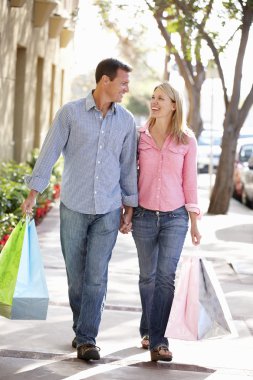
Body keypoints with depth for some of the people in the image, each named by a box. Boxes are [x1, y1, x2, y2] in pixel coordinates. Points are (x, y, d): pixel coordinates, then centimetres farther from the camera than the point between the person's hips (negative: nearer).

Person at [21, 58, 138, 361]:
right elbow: (50, 152, -4)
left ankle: (86, 339, -3)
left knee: (97, 276, -6)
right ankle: (83, 329, 24)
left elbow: (128, 166, 11)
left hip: (108, 210, 1)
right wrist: (33, 193, -9)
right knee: (75, 274, 7)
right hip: (73, 207, -1)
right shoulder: (70, 113, -4)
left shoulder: (126, 120, 5)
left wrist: (129, 207, 10)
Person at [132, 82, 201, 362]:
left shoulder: (186, 140, -1)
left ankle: (157, 340, -6)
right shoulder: (139, 136, 1)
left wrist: (195, 223, 4)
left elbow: (190, 182, 3)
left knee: (166, 276, -9)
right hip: (144, 216, 1)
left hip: (175, 218, -1)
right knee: (148, 276, 10)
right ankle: (148, 331, 26)